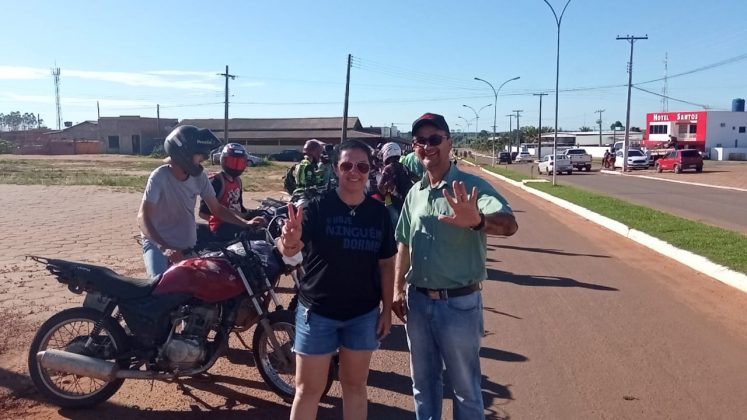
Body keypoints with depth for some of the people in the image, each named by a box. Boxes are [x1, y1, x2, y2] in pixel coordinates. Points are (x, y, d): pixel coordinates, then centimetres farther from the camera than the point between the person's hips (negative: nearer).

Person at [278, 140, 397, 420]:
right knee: (308, 389, 9)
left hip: (364, 313, 3)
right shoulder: (317, 206, -10)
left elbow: (386, 264, 6)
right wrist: (289, 242, -46)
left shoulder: (379, 212, 0)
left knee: (355, 385, 17)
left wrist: (387, 309, 5)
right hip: (317, 310, -3)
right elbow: (290, 250, -23)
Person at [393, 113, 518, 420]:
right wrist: (398, 288, 6)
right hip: (417, 301, 6)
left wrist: (478, 221, -52)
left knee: (465, 387, 11)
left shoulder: (471, 187, -14)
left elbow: (509, 223, -31)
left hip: (459, 303, -5)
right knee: (423, 382, 21)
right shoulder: (414, 193, 6)